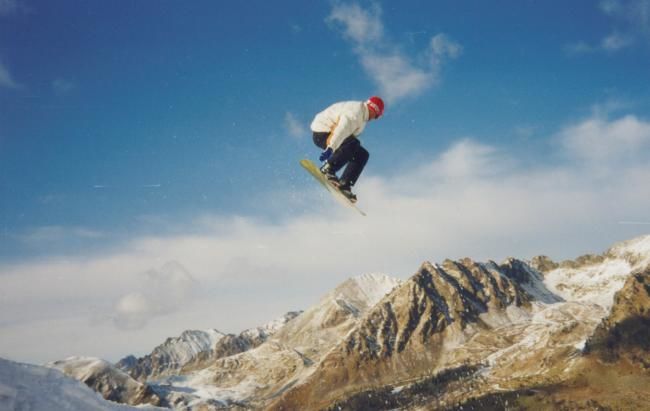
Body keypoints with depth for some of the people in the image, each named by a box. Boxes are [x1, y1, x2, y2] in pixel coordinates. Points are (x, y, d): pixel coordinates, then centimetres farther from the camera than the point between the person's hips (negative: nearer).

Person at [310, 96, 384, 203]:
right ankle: (327, 169, -28)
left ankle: (343, 185, -6)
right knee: (353, 144, -33)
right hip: (322, 133, -10)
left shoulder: (362, 117, 15)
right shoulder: (357, 109, -18)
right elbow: (342, 129, -31)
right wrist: (330, 148, -41)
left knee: (362, 155, 0)